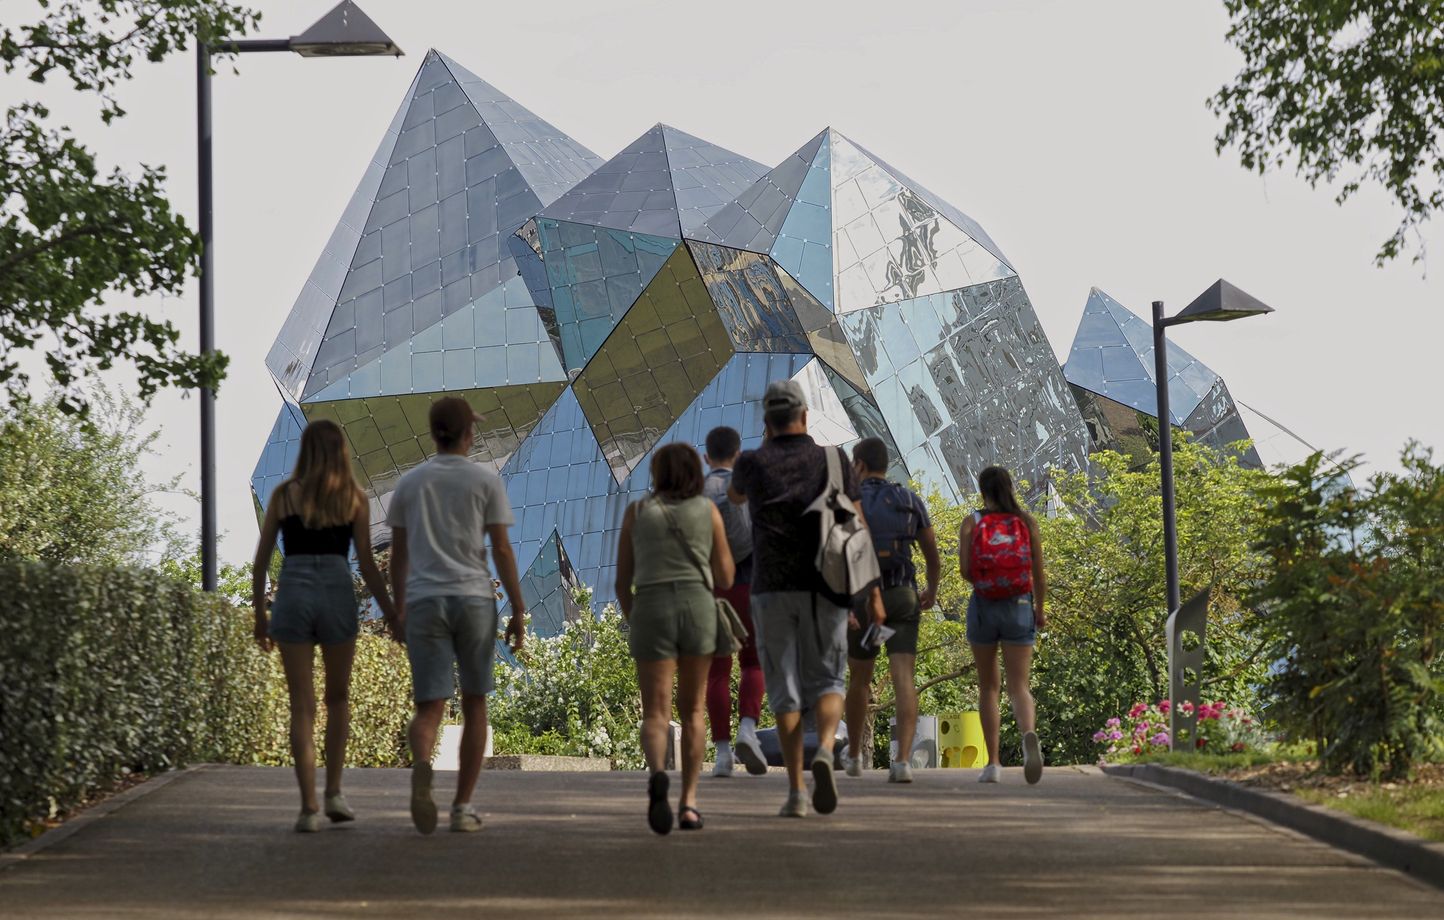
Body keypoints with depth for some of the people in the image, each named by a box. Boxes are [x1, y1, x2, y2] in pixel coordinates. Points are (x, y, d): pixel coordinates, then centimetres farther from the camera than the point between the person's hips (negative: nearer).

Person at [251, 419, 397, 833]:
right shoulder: (354, 498, 5)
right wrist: (392, 614, 11)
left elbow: (260, 561, 7)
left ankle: (309, 807, -3)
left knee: (302, 706, 3)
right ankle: (334, 792, 12)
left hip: (293, 594, 0)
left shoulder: (284, 494, 7)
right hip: (337, 594, 0)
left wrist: (260, 617, 15)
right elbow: (366, 565, 3)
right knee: (338, 698, 20)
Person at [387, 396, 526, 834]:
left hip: (423, 601, 2)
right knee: (474, 703, 13)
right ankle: (462, 807, 11)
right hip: (474, 597, -1)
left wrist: (398, 610, 21)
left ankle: (421, 765, -35)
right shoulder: (486, 481, 1)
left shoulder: (409, 483, 10)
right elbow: (501, 549, -3)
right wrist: (518, 610, 2)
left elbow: (397, 555, 12)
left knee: (429, 708, 0)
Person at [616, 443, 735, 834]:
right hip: (698, 607, 1)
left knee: (655, 713, -2)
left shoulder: (636, 512, 10)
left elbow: (622, 582, 9)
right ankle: (689, 801, 7)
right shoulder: (707, 510, 8)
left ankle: (657, 774, -33)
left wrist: (633, 623, 23)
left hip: (650, 610, -1)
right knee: (692, 710, 15)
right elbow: (725, 579, 10)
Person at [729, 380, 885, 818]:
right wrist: (874, 592, 2)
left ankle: (796, 791, -1)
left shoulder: (752, 463, 2)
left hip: (772, 589, 0)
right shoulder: (833, 459, 2)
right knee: (826, 683, 12)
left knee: (785, 689, 6)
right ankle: (825, 751, -17)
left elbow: (735, 495, 28)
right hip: (825, 589, 0)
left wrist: (767, 443, 23)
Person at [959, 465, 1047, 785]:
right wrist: (1040, 610, 15)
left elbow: (965, 570, -9)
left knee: (988, 687, 14)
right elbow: (1039, 574, 2)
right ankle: (1029, 734, -36)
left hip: (983, 606, 0)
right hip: (1019, 608, 0)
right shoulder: (1027, 522, 2)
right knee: (1019, 687, -2)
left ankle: (993, 763, 10)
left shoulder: (972, 522, -1)